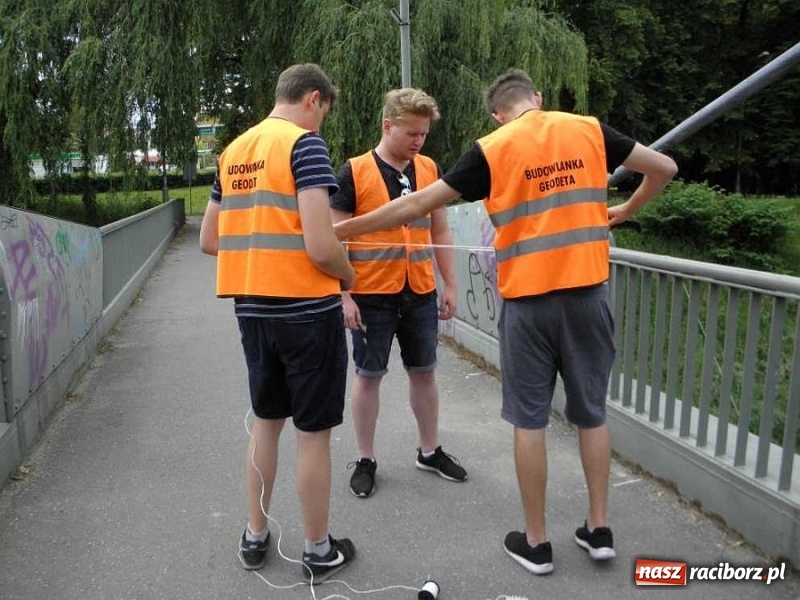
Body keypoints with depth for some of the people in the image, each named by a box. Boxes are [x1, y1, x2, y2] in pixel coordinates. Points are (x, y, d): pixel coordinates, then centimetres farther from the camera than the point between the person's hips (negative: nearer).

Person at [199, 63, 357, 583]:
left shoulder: (234, 151, 11)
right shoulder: (305, 142, -11)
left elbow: (208, 241, 15)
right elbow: (320, 245, -21)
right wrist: (348, 275, -1)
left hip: (251, 307, 7)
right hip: (306, 307, -7)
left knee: (267, 420, 21)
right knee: (314, 431, 6)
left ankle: (255, 538, 32)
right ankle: (319, 551, 22)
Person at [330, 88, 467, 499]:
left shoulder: (429, 169, 6)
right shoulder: (354, 172, -7)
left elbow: (440, 231, 12)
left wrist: (450, 285, 10)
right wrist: (343, 295, -11)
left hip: (421, 293, 4)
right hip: (372, 295, -4)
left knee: (424, 371, 14)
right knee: (368, 374, 7)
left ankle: (430, 451, 31)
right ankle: (366, 460, 22)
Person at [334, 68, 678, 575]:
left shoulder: (491, 149, -3)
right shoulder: (589, 129, 4)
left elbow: (418, 204, -3)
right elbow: (664, 168, 10)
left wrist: (347, 228, 8)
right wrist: (626, 211, 27)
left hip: (528, 300, -3)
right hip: (588, 292, 3)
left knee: (530, 420, 7)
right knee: (592, 413, 15)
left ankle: (536, 543, 17)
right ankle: (599, 529, 25)